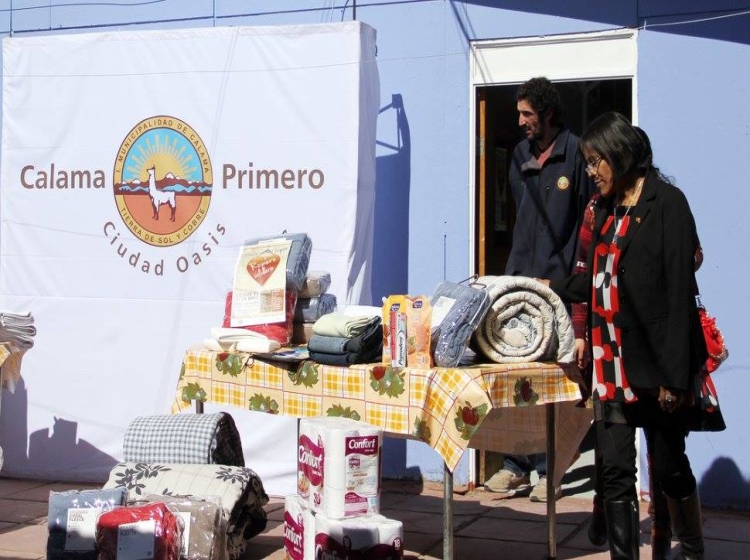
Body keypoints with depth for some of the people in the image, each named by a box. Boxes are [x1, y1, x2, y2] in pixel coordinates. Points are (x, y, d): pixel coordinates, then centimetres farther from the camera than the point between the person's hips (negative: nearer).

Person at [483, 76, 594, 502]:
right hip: (521, 277, 6)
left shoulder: (576, 154, -5)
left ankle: (550, 470, 7)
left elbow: (589, 221, -6)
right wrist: (514, 271, 15)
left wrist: (572, 278, -12)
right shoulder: (521, 155, 15)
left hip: (560, 283, -6)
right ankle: (517, 464, 13)